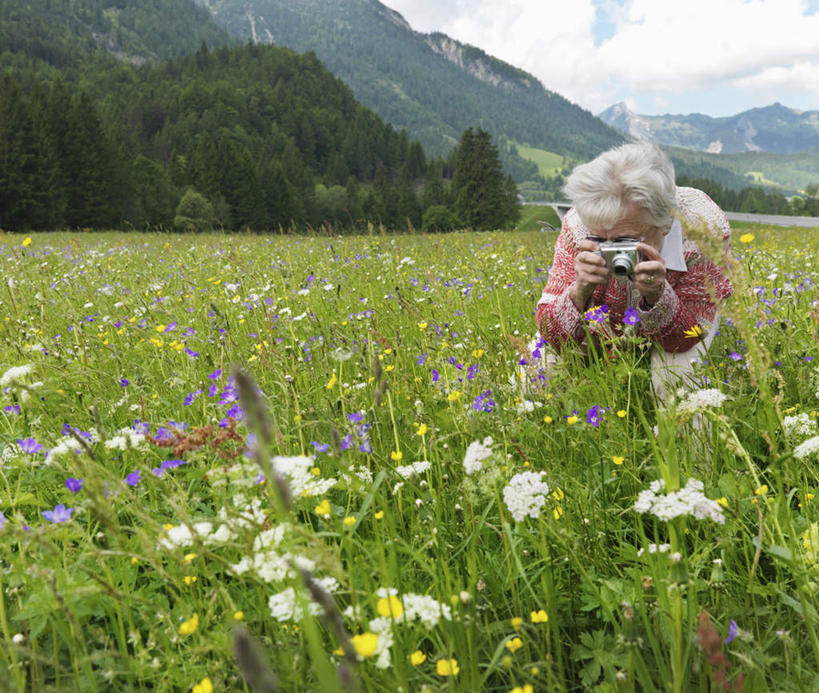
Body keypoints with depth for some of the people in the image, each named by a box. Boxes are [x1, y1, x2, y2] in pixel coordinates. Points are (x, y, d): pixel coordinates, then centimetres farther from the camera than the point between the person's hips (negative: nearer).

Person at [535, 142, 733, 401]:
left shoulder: (705, 227, -36)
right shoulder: (580, 224, -33)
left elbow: (684, 340, -30)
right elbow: (552, 337, -31)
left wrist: (655, 295, -52)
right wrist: (581, 292, -53)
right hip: (608, 323, 1)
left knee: (675, 376, -32)